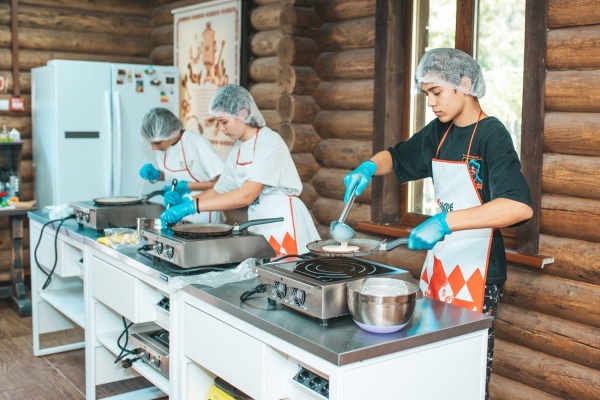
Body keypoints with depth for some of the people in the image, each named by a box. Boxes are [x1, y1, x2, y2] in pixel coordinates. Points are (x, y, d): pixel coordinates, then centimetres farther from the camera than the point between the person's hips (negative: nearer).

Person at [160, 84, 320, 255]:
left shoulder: (269, 142, -15)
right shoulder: (238, 148, 10)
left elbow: (246, 196, -23)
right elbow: (219, 191, 15)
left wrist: (192, 206, -24)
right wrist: (184, 201, -2)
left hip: (284, 227, -7)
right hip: (259, 229, 7)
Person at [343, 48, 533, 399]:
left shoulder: (492, 135, -14)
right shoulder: (439, 132, 7)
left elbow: (520, 206, -29)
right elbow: (396, 157, 22)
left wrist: (445, 222, -36)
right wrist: (369, 167, -1)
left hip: (476, 271, -6)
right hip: (439, 261, 7)